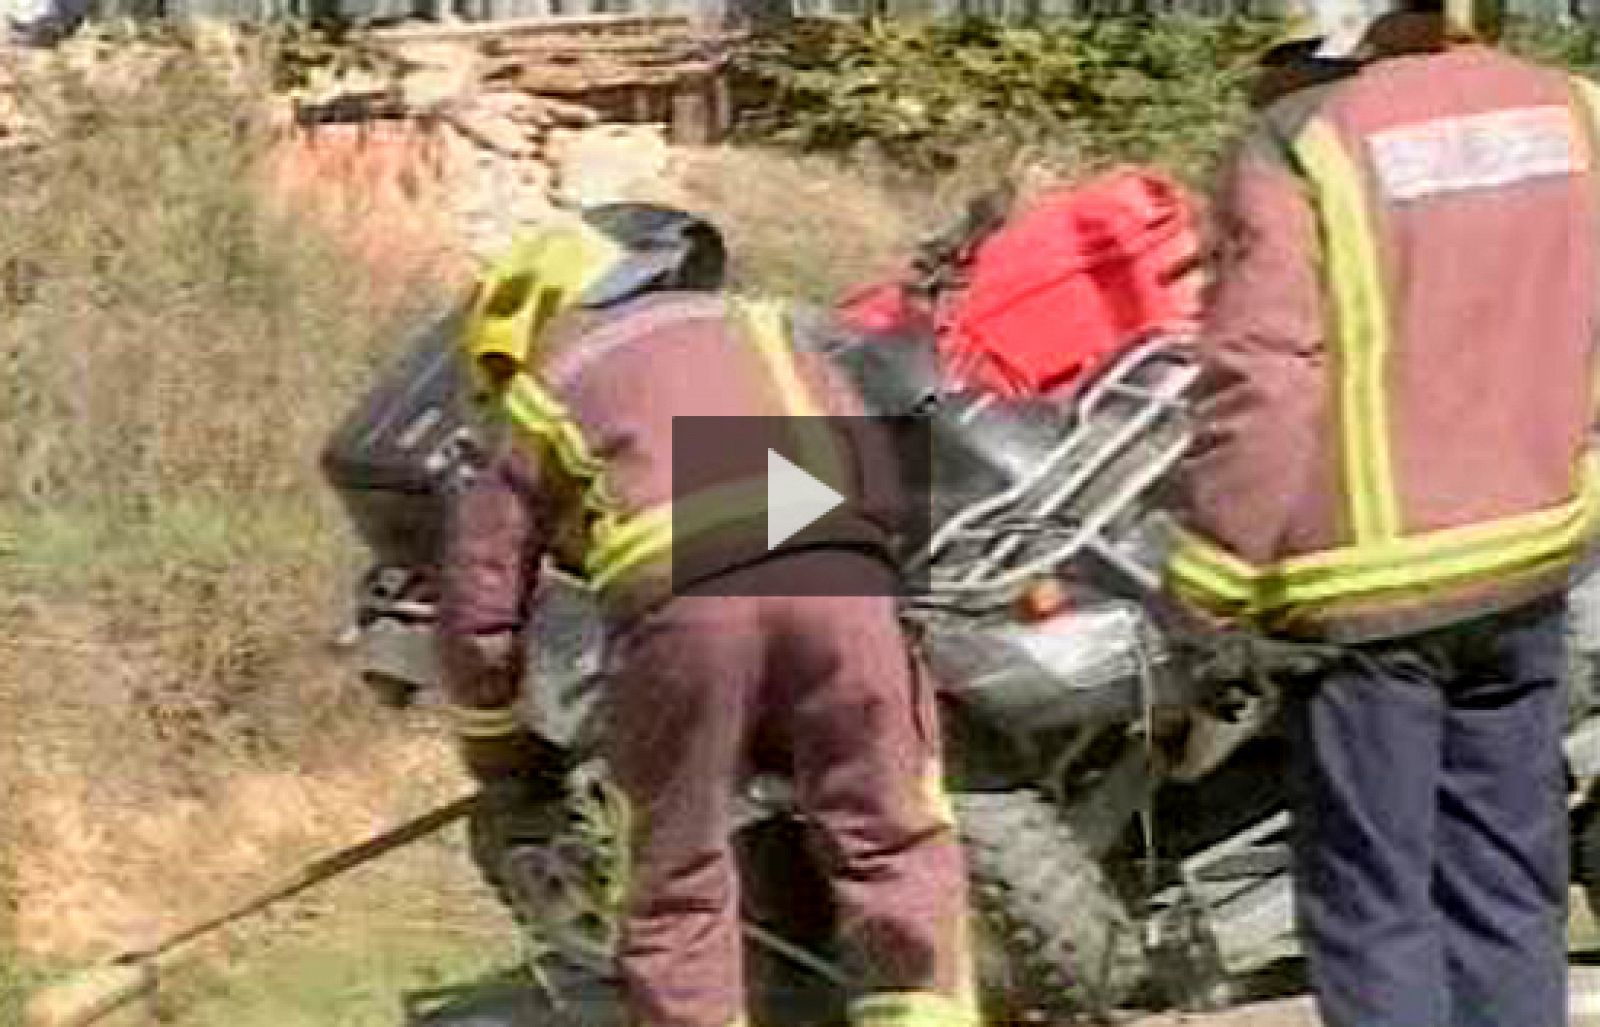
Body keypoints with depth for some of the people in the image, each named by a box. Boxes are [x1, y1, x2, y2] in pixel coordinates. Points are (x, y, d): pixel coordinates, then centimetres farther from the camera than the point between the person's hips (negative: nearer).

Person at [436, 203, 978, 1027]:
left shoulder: (538, 416, 28)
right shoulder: (750, 328, 35)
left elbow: (478, 620, 27)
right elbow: (878, 474, 25)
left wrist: (498, 753, 42)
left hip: (679, 593, -1)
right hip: (833, 566, 2)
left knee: (679, 881, 12)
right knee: (893, 842, 10)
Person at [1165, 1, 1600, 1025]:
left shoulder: (1306, 141, -16)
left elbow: (1260, 381, -18)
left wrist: (1216, 577, -9)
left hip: (1368, 574, -5)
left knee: (1373, 899, 6)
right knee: (1508, 884, 15)